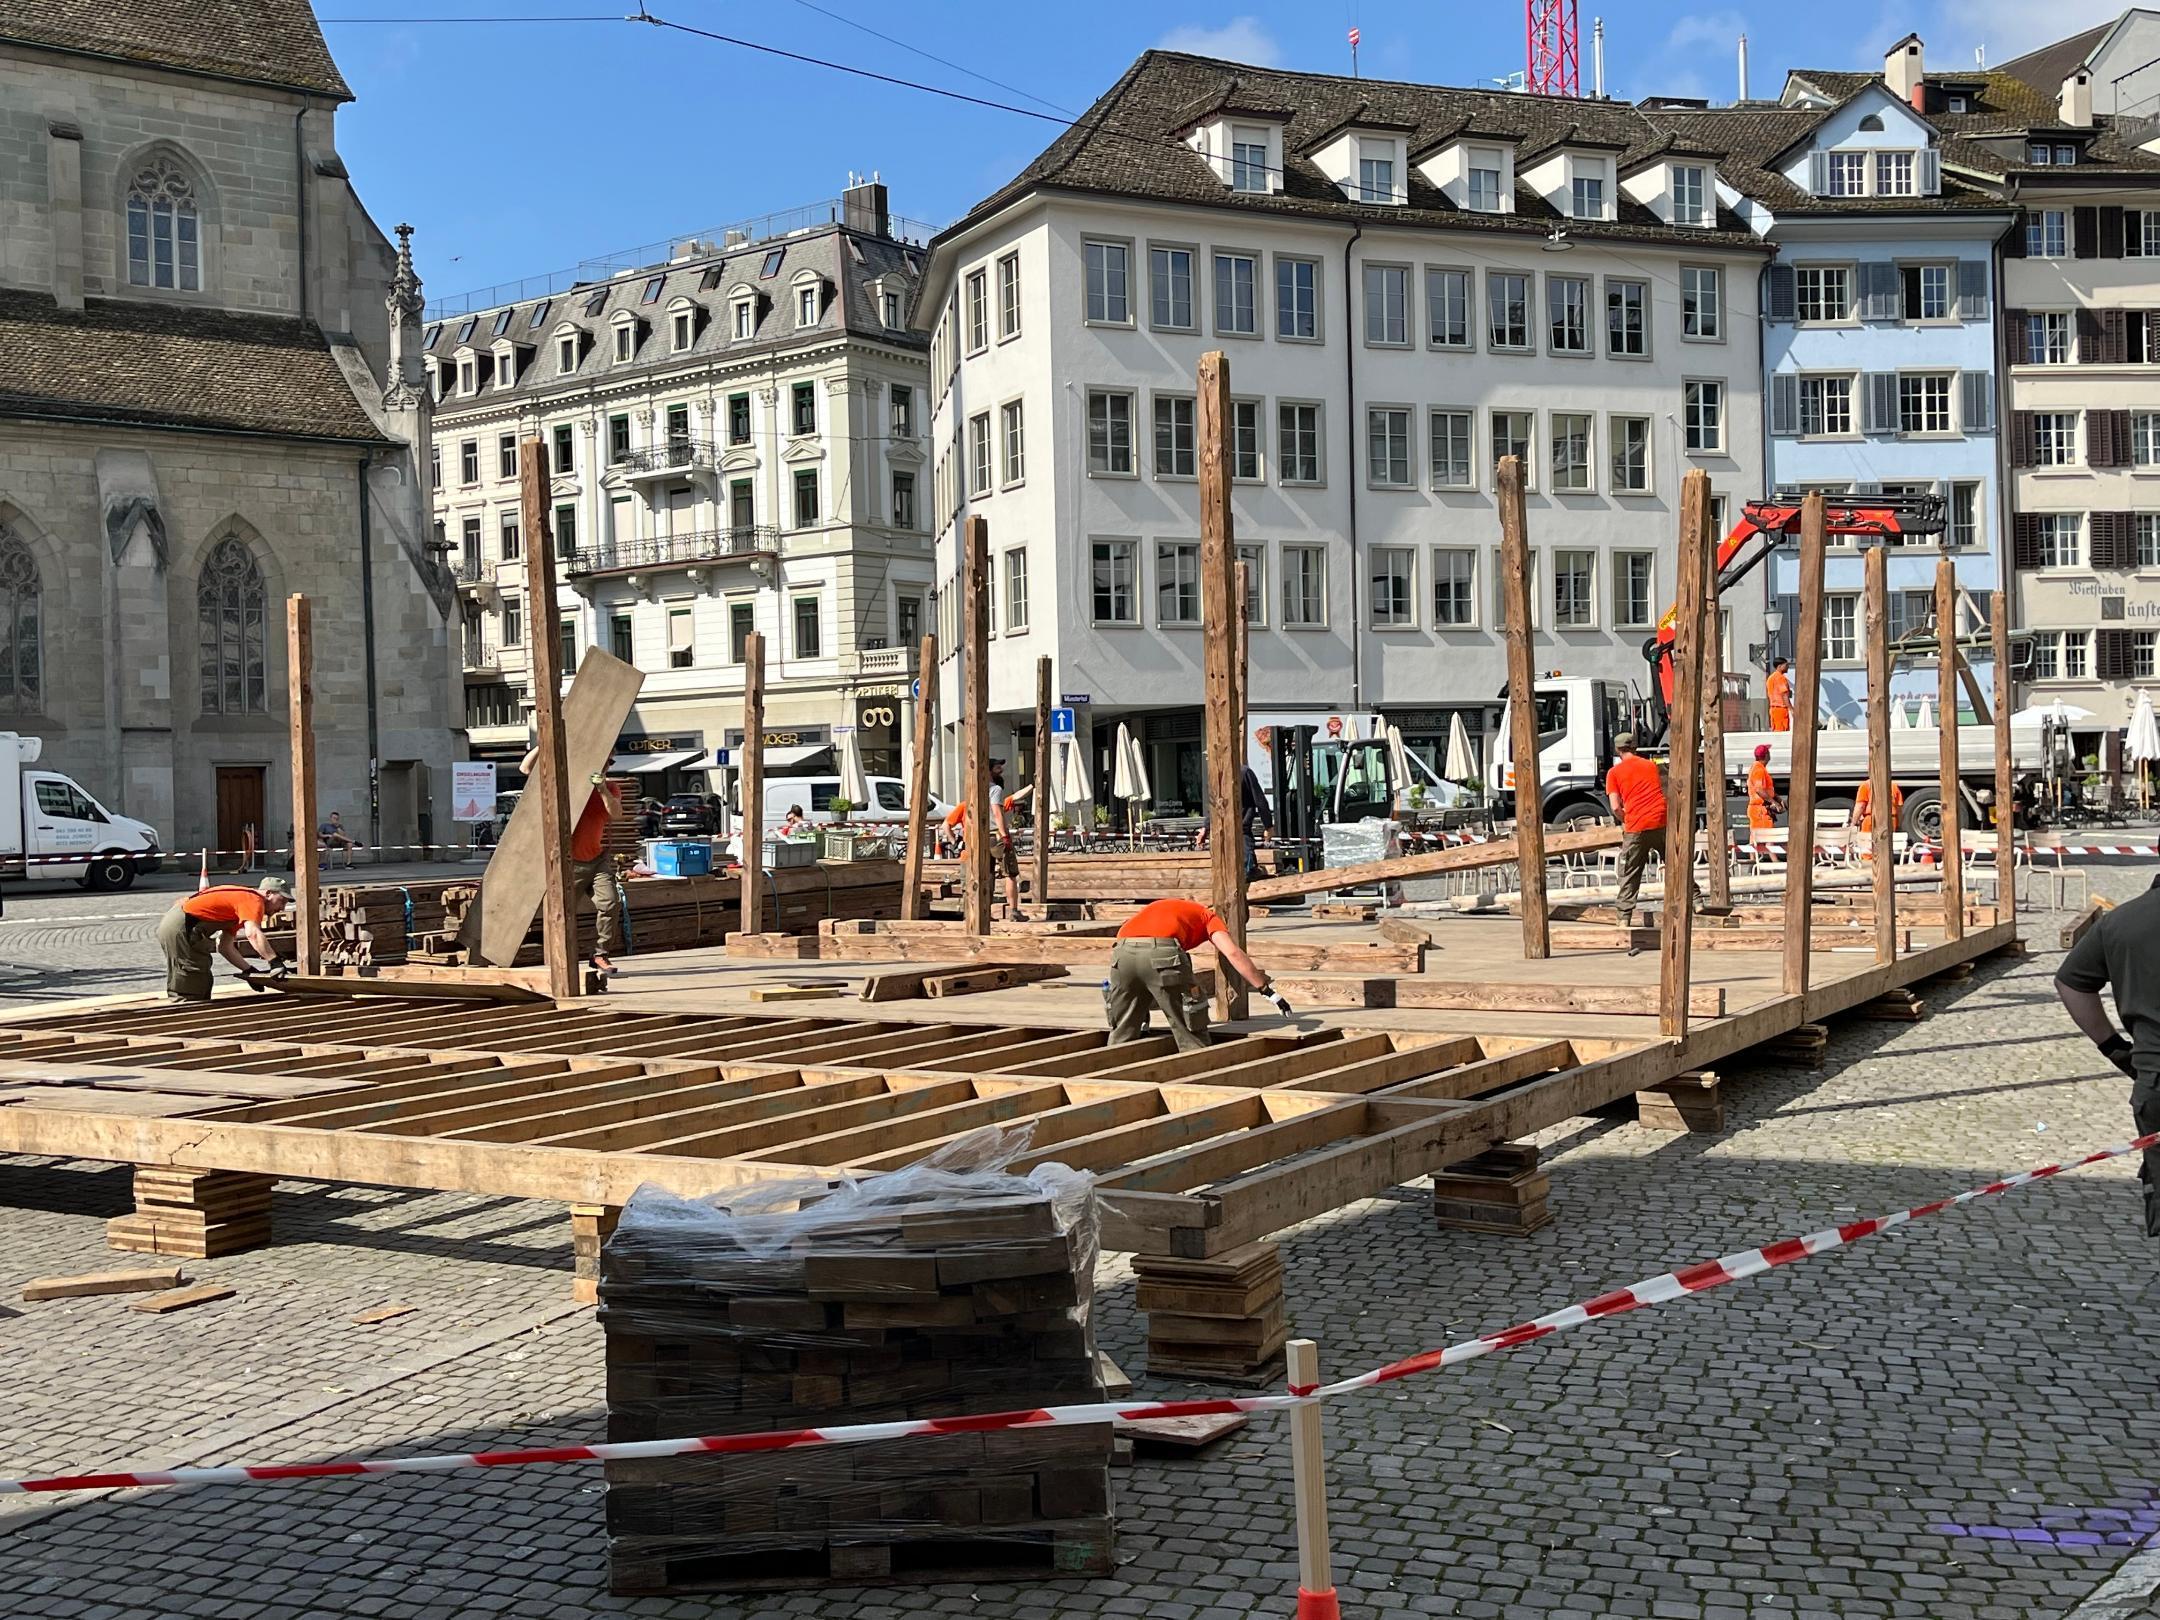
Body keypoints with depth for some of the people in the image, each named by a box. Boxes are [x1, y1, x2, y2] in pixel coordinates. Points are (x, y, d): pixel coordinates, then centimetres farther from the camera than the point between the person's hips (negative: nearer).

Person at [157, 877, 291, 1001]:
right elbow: (253, 933, -31)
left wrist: (249, 970, 12)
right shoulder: (254, 900, -11)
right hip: (179, 928, -11)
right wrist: (274, 961, -34)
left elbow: (225, 946, 19)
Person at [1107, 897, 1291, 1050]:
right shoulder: (1207, 916, 27)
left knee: (1121, 1036, 19)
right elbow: (1233, 953, 7)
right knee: (1190, 1037, 9)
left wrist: (1142, 1020, 50)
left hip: (1122, 952, 5)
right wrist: (1268, 990, 9)